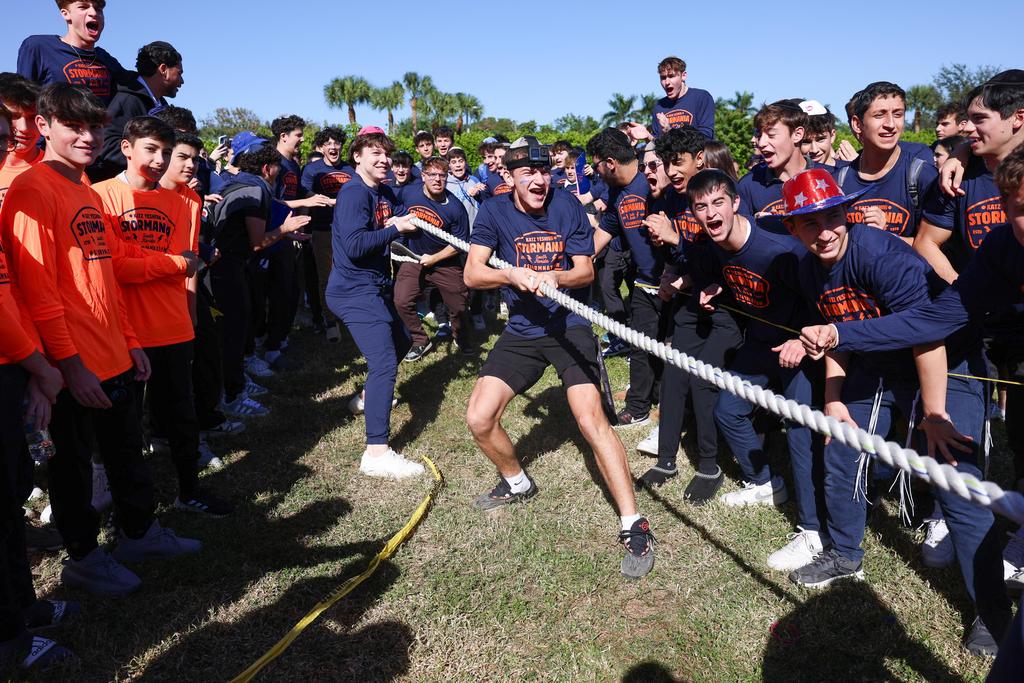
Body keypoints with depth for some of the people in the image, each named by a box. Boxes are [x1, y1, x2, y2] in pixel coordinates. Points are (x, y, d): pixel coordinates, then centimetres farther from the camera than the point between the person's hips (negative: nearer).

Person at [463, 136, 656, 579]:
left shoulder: (567, 206, -5)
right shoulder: (494, 211, -2)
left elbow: (585, 271, -5)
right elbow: (472, 274, -11)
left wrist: (554, 277, -26)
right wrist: (514, 275, -29)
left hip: (570, 326, -3)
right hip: (521, 331, 3)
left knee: (591, 419, -19)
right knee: (479, 419, -4)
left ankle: (634, 526, -11)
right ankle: (517, 482, 26)